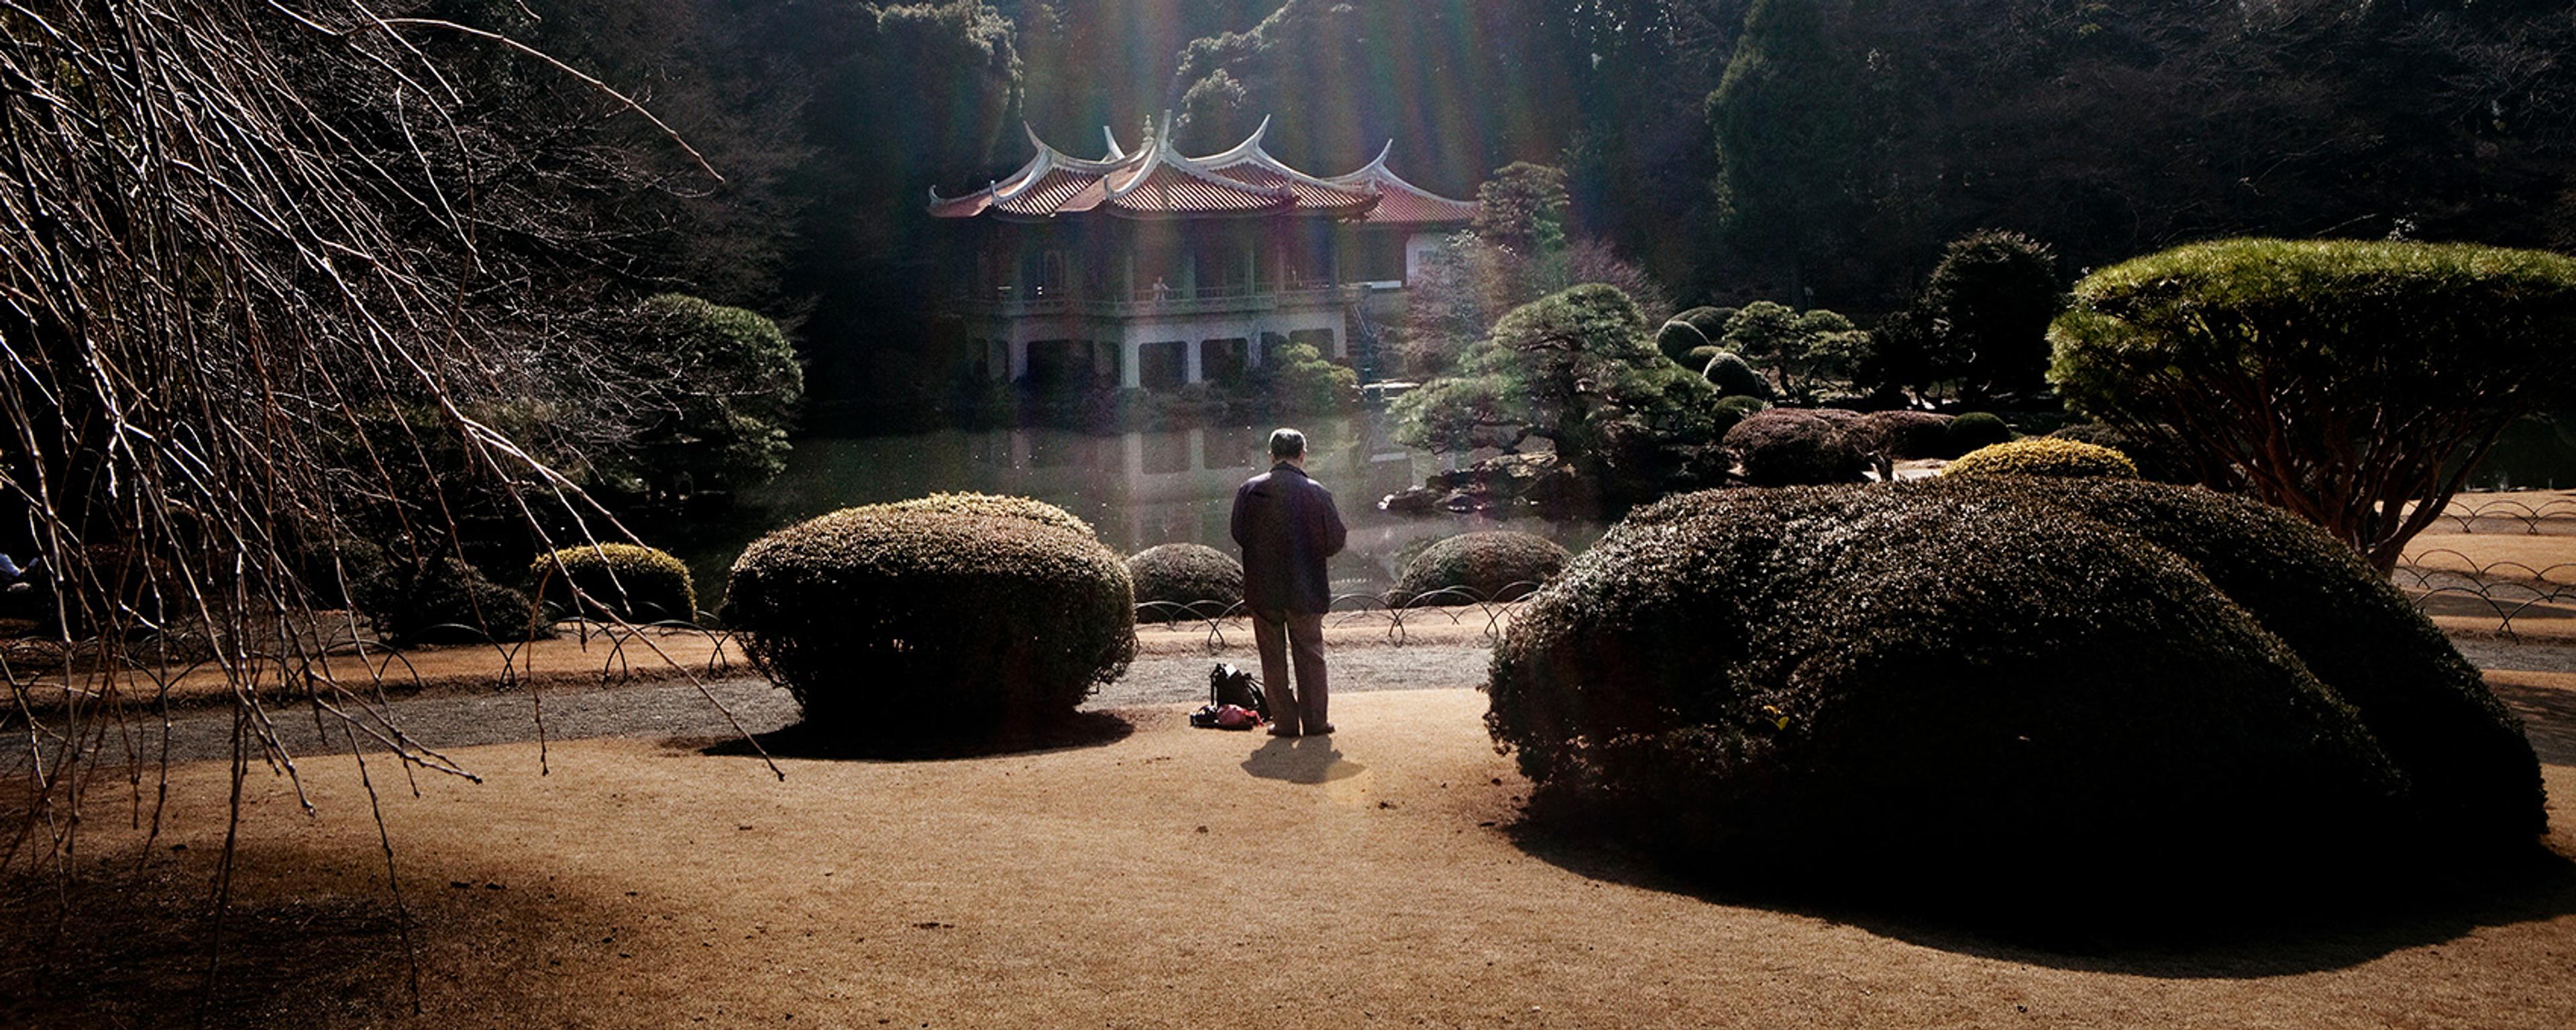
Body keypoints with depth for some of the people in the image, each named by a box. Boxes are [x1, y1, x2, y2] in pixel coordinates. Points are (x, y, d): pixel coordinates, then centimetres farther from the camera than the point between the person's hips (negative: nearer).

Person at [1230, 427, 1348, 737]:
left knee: (1273, 657, 10)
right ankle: (1315, 721, 12)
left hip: (1262, 589, 1)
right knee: (1309, 655, 10)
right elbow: (1335, 541, -8)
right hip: (1305, 589, -1)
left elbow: (1239, 534, 3)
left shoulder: (1249, 490, -5)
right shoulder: (1316, 493, -11)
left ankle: (1284, 721, 11)